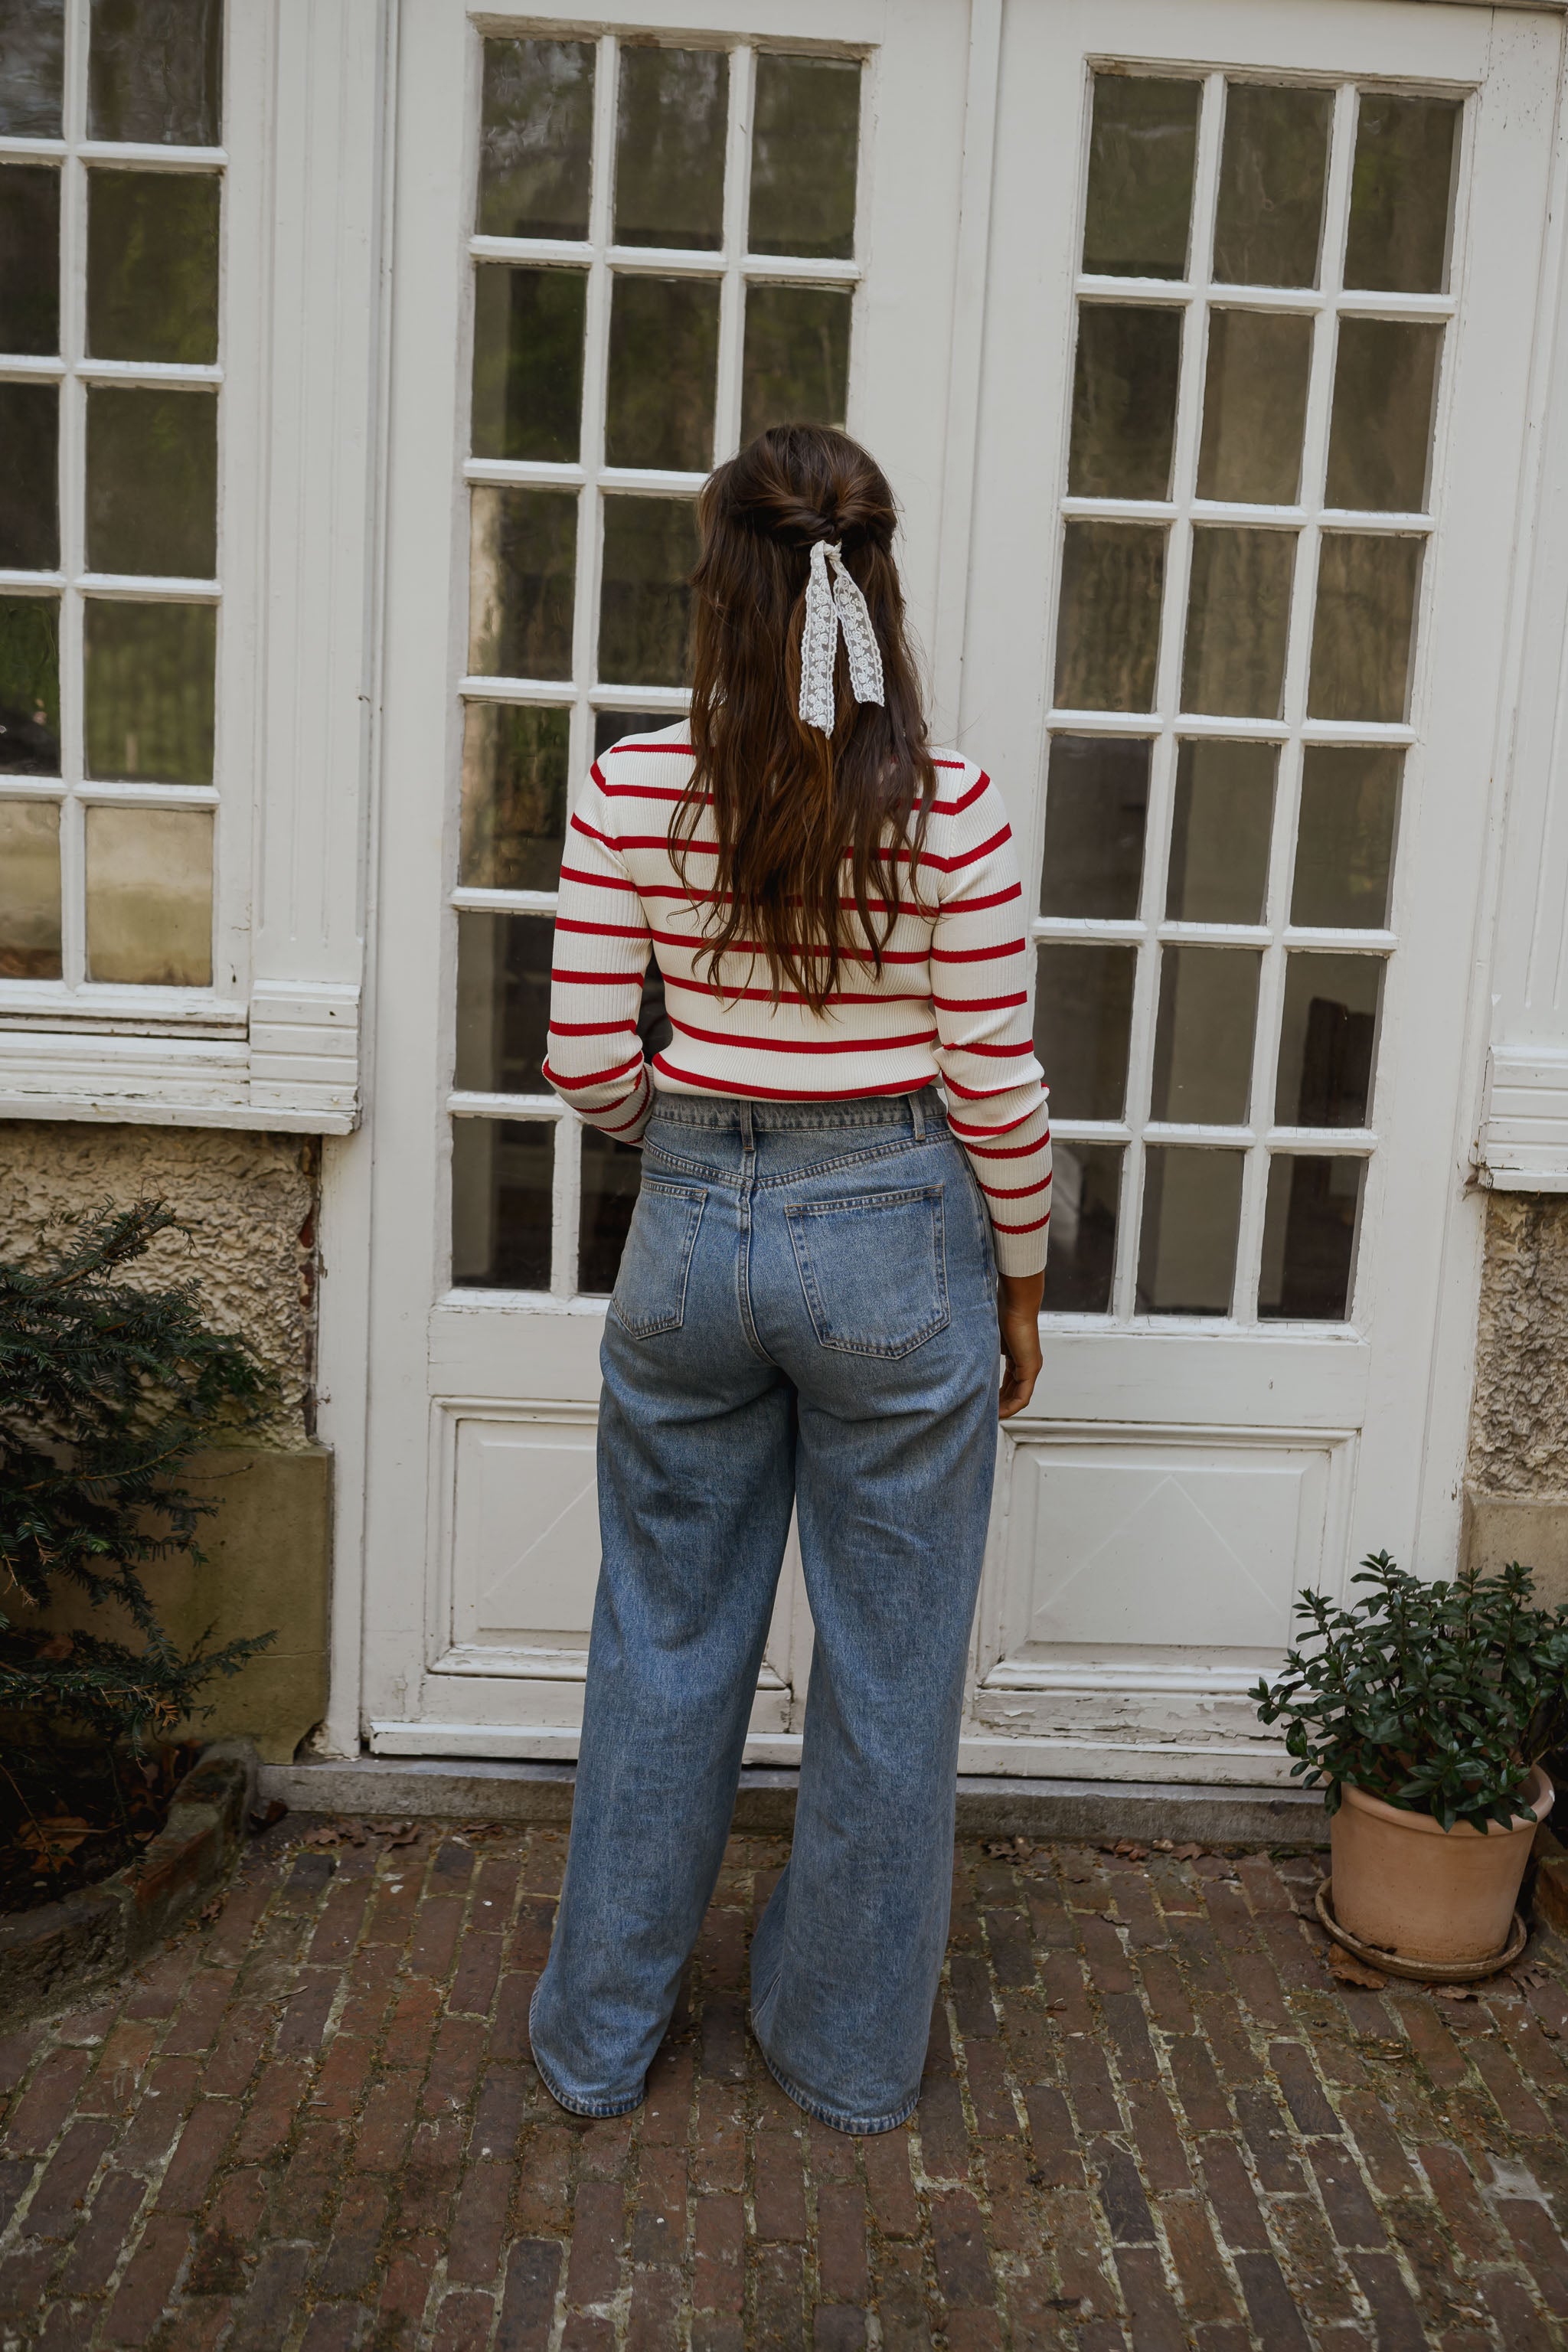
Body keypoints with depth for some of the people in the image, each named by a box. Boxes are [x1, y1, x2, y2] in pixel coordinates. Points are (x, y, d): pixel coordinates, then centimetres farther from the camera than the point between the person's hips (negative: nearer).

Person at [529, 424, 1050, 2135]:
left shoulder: (633, 789, -7)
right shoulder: (953, 809, -11)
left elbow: (588, 1066, -4)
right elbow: (997, 1090, -9)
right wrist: (1021, 1281, 7)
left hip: (692, 1229, 2)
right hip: (896, 1239, -2)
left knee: (664, 1650, 19)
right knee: (887, 1671, 15)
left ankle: (599, 2032, 36)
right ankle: (849, 2053, 34)